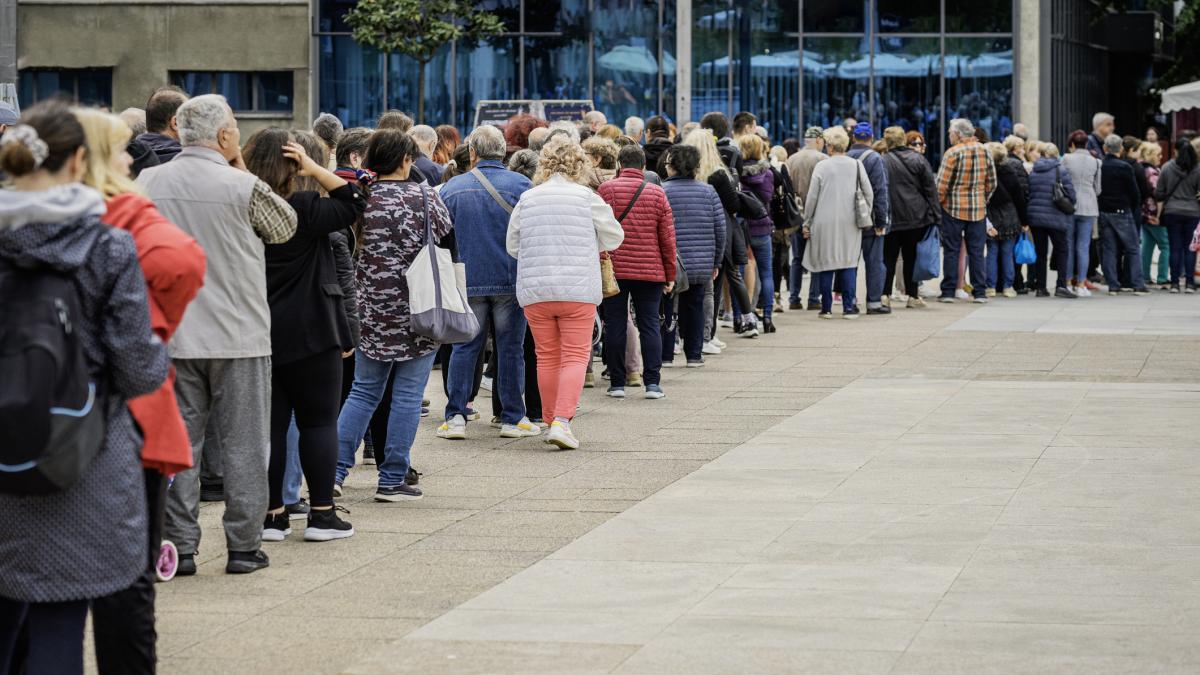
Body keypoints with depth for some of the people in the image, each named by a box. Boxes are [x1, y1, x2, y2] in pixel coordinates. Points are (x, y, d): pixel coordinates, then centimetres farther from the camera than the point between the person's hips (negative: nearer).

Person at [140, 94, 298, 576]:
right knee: (242, 444, 6)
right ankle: (244, 546, 9)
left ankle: (180, 546, 8)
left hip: (172, 336, 3)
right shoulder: (244, 188, -12)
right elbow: (285, 228, 4)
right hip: (239, 337, -3)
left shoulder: (148, 183, 0)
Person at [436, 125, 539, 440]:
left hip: (468, 282, 1)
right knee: (510, 348, 5)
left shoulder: (452, 188, 2)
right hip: (511, 281, -1)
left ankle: (455, 417, 2)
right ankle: (512, 418, 8)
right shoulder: (521, 185, -5)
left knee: (464, 347, 7)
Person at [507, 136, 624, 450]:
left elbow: (512, 245, 9)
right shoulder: (587, 197, -4)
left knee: (547, 357, 13)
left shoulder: (527, 199, 3)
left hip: (534, 291, 3)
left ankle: (551, 419, 20)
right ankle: (562, 421, -14)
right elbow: (614, 237, 5)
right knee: (575, 356, 0)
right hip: (578, 290, -3)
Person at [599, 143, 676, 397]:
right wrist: (670, 275, 10)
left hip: (613, 269, -1)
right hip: (650, 271, 1)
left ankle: (617, 383, 7)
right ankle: (652, 383, 1)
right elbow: (668, 238, 3)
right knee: (650, 325, 6)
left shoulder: (606, 190, -2)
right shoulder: (657, 193, 2)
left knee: (615, 325, 5)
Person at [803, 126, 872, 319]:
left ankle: (826, 308, 7)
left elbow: (812, 198, -3)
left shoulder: (821, 167, -5)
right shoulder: (856, 165, 1)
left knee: (826, 265, 5)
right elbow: (869, 193, 1)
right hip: (850, 223, 2)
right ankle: (849, 307, -1)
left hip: (825, 223, -2)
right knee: (849, 263, 4)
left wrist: (807, 223, 5)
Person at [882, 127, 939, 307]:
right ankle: (913, 296, 9)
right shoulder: (918, 160, -1)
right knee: (912, 257, 8)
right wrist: (935, 215, 5)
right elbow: (931, 189, 0)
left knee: (889, 257, 6)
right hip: (916, 217, 1)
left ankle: (884, 294, 1)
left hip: (891, 218, -1)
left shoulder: (883, 162, -5)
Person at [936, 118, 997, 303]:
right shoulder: (985, 151, 3)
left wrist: (938, 203, 0)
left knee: (951, 251, 3)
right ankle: (980, 292, 7)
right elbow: (991, 182, 9)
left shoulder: (953, 153, -12)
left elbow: (942, 184, -13)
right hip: (978, 210, 4)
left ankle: (948, 291, 2)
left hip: (953, 208, -4)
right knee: (976, 251, 8)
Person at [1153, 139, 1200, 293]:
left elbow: (1159, 193, 1)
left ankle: (1175, 282, 2)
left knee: (1174, 248, 4)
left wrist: (1159, 213, 14)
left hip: (1172, 212, 1)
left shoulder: (1167, 168, -3)